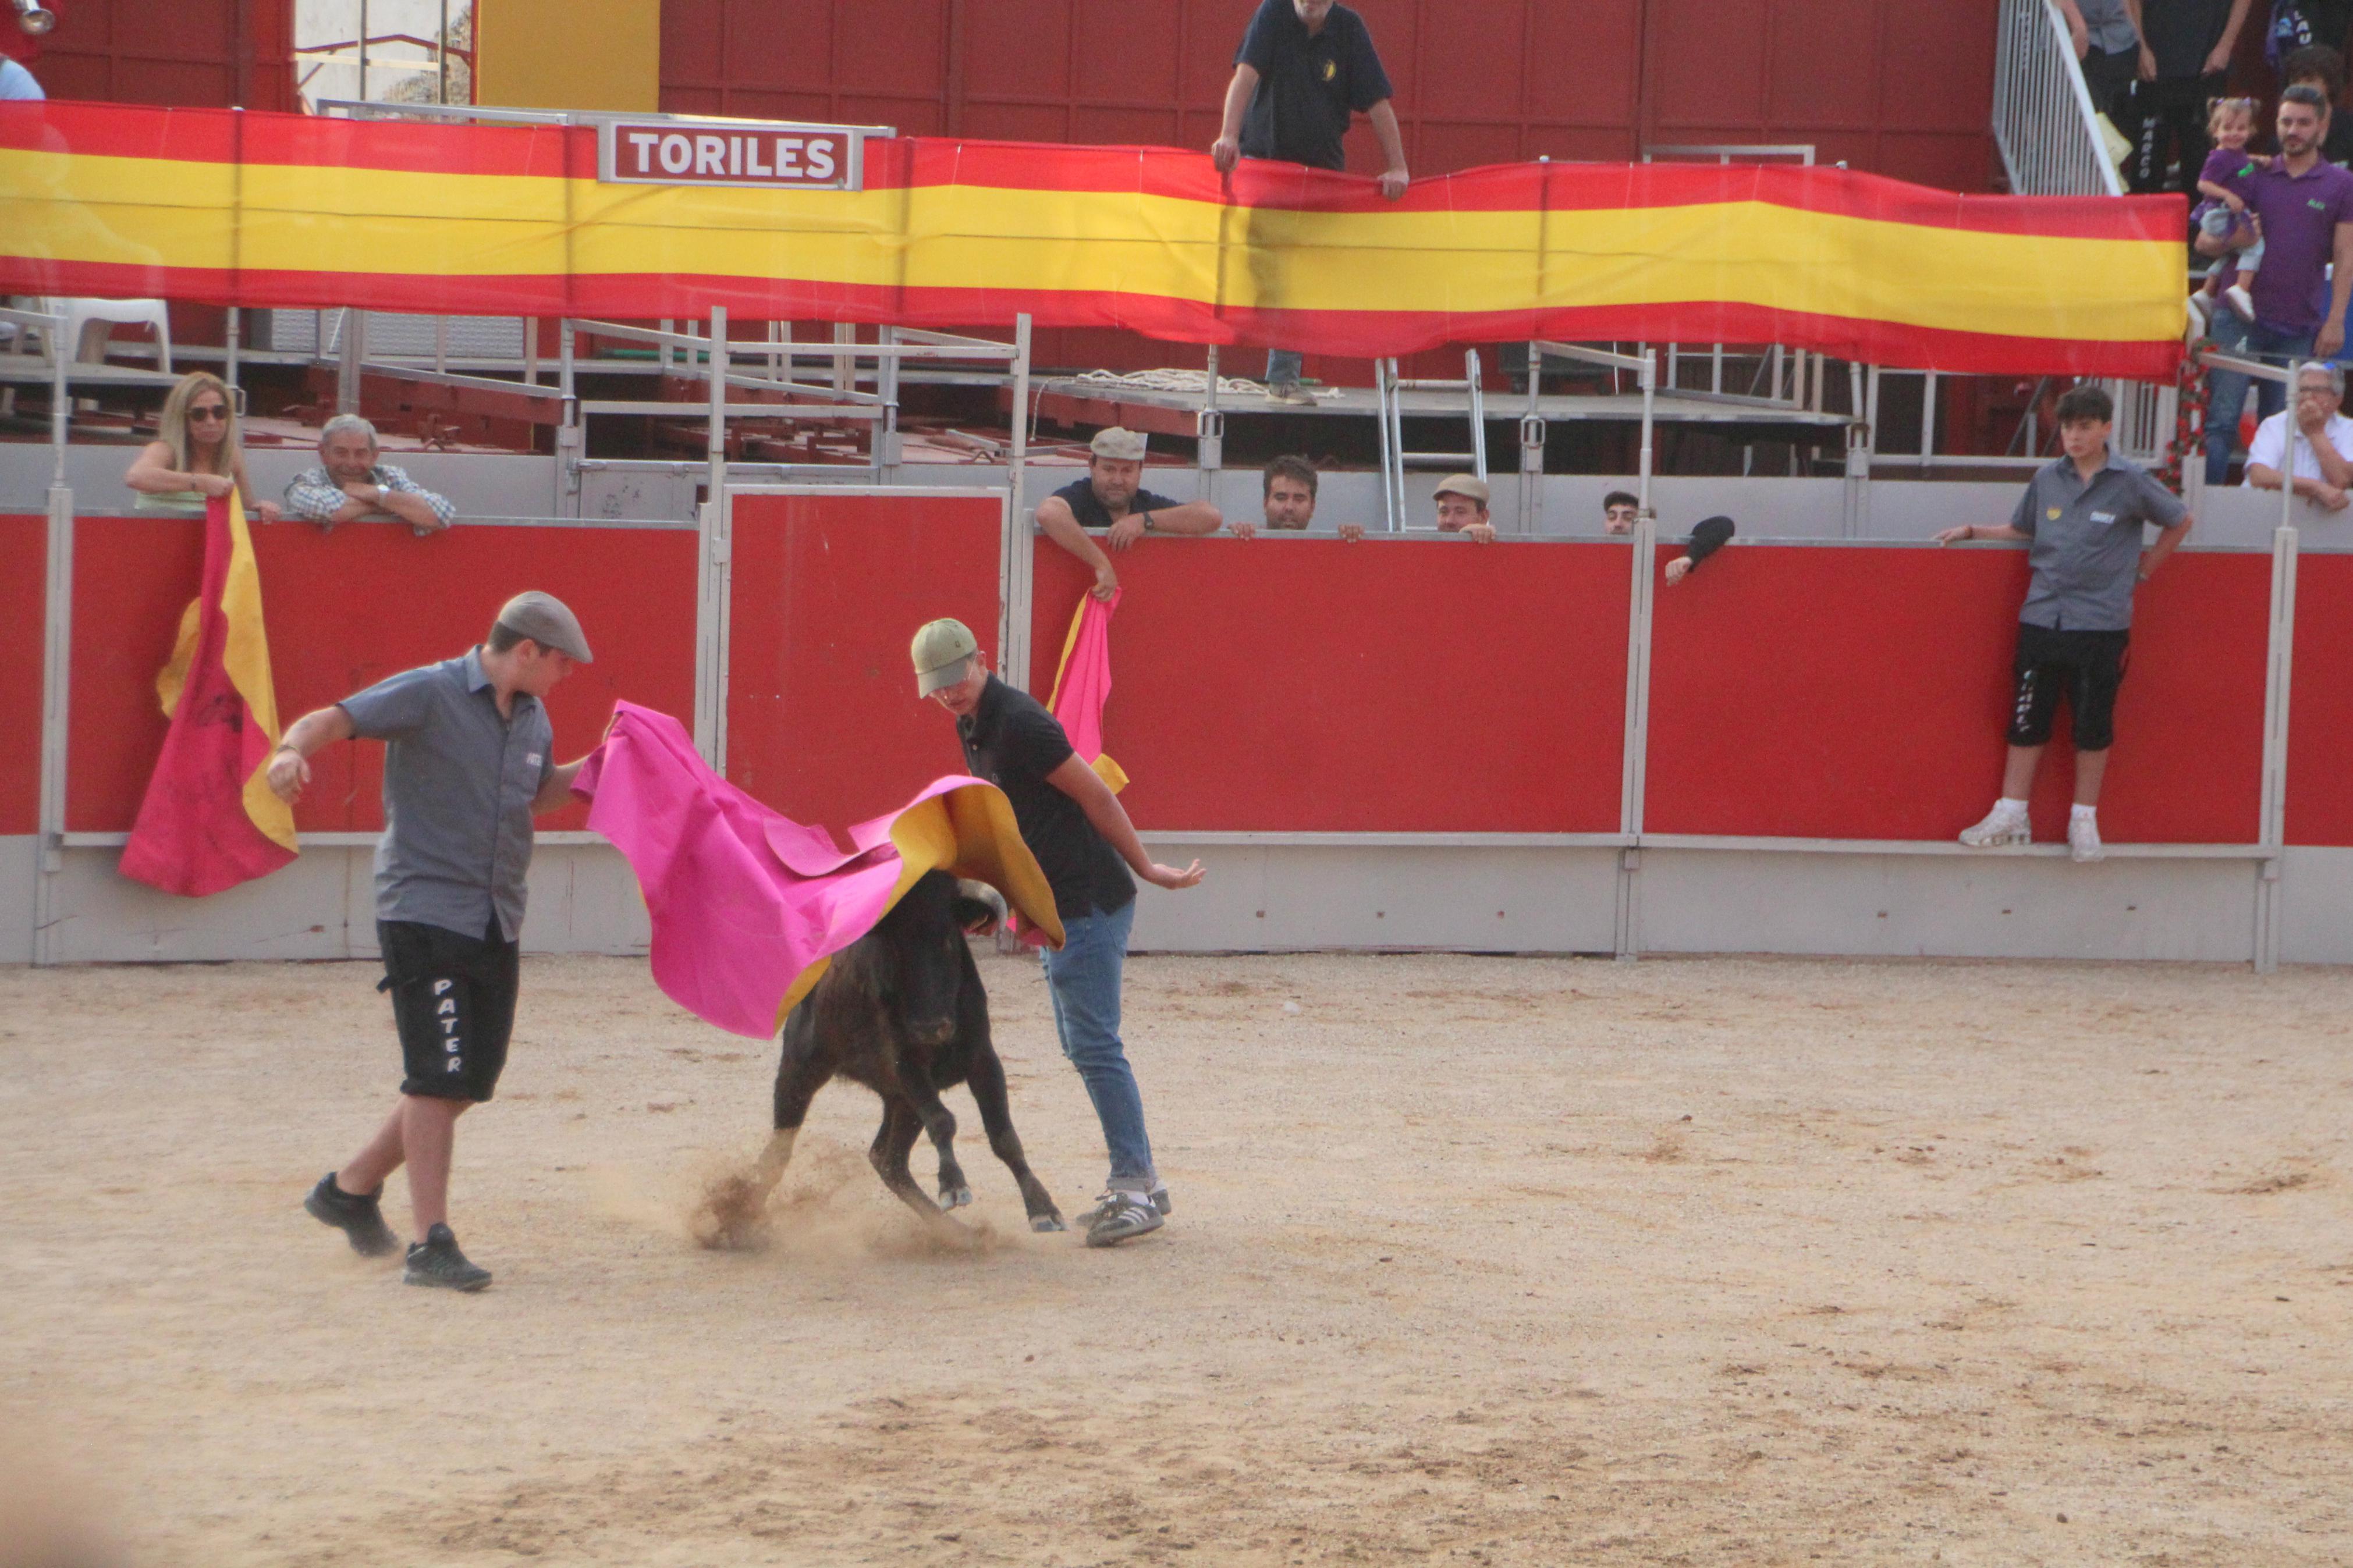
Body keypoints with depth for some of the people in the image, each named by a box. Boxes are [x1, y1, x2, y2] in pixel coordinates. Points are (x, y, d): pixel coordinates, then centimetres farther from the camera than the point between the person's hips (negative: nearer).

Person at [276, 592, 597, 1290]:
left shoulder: (532, 716, 13)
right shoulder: (431, 695, -10)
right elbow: (333, 720, -20)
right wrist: (292, 751, -41)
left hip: (496, 921, 8)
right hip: (424, 911, -8)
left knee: (471, 1078, 11)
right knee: (439, 1076, -11)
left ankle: (353, 1188, 30)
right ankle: (430, 1246, -8)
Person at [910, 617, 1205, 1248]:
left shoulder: (1019, 723, -19)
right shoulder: (972, 725, 12)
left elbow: (1097, 798, -15)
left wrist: (1146, 869, -8)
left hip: (1089, 905, -10)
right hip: (1057, 908, 10)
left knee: (1093, 1045, -11)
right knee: (1082, 1046, 13)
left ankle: (1134, 1188, -10)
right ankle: (1139, 1182, 18)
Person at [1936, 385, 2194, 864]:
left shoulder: (2129, 483, -3)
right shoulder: (2047, 481, 6)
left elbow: (2180, 521, 11)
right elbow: (2021, 530, 23)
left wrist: (2145, 569, 9)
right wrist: (1971, 531, 14)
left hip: (2101, 624, -3)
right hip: (2041, 620, 3)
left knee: (2093, 724, 3)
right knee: (2027, 719, 5)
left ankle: (2085, 821, 14)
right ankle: (2011, 815, 13)